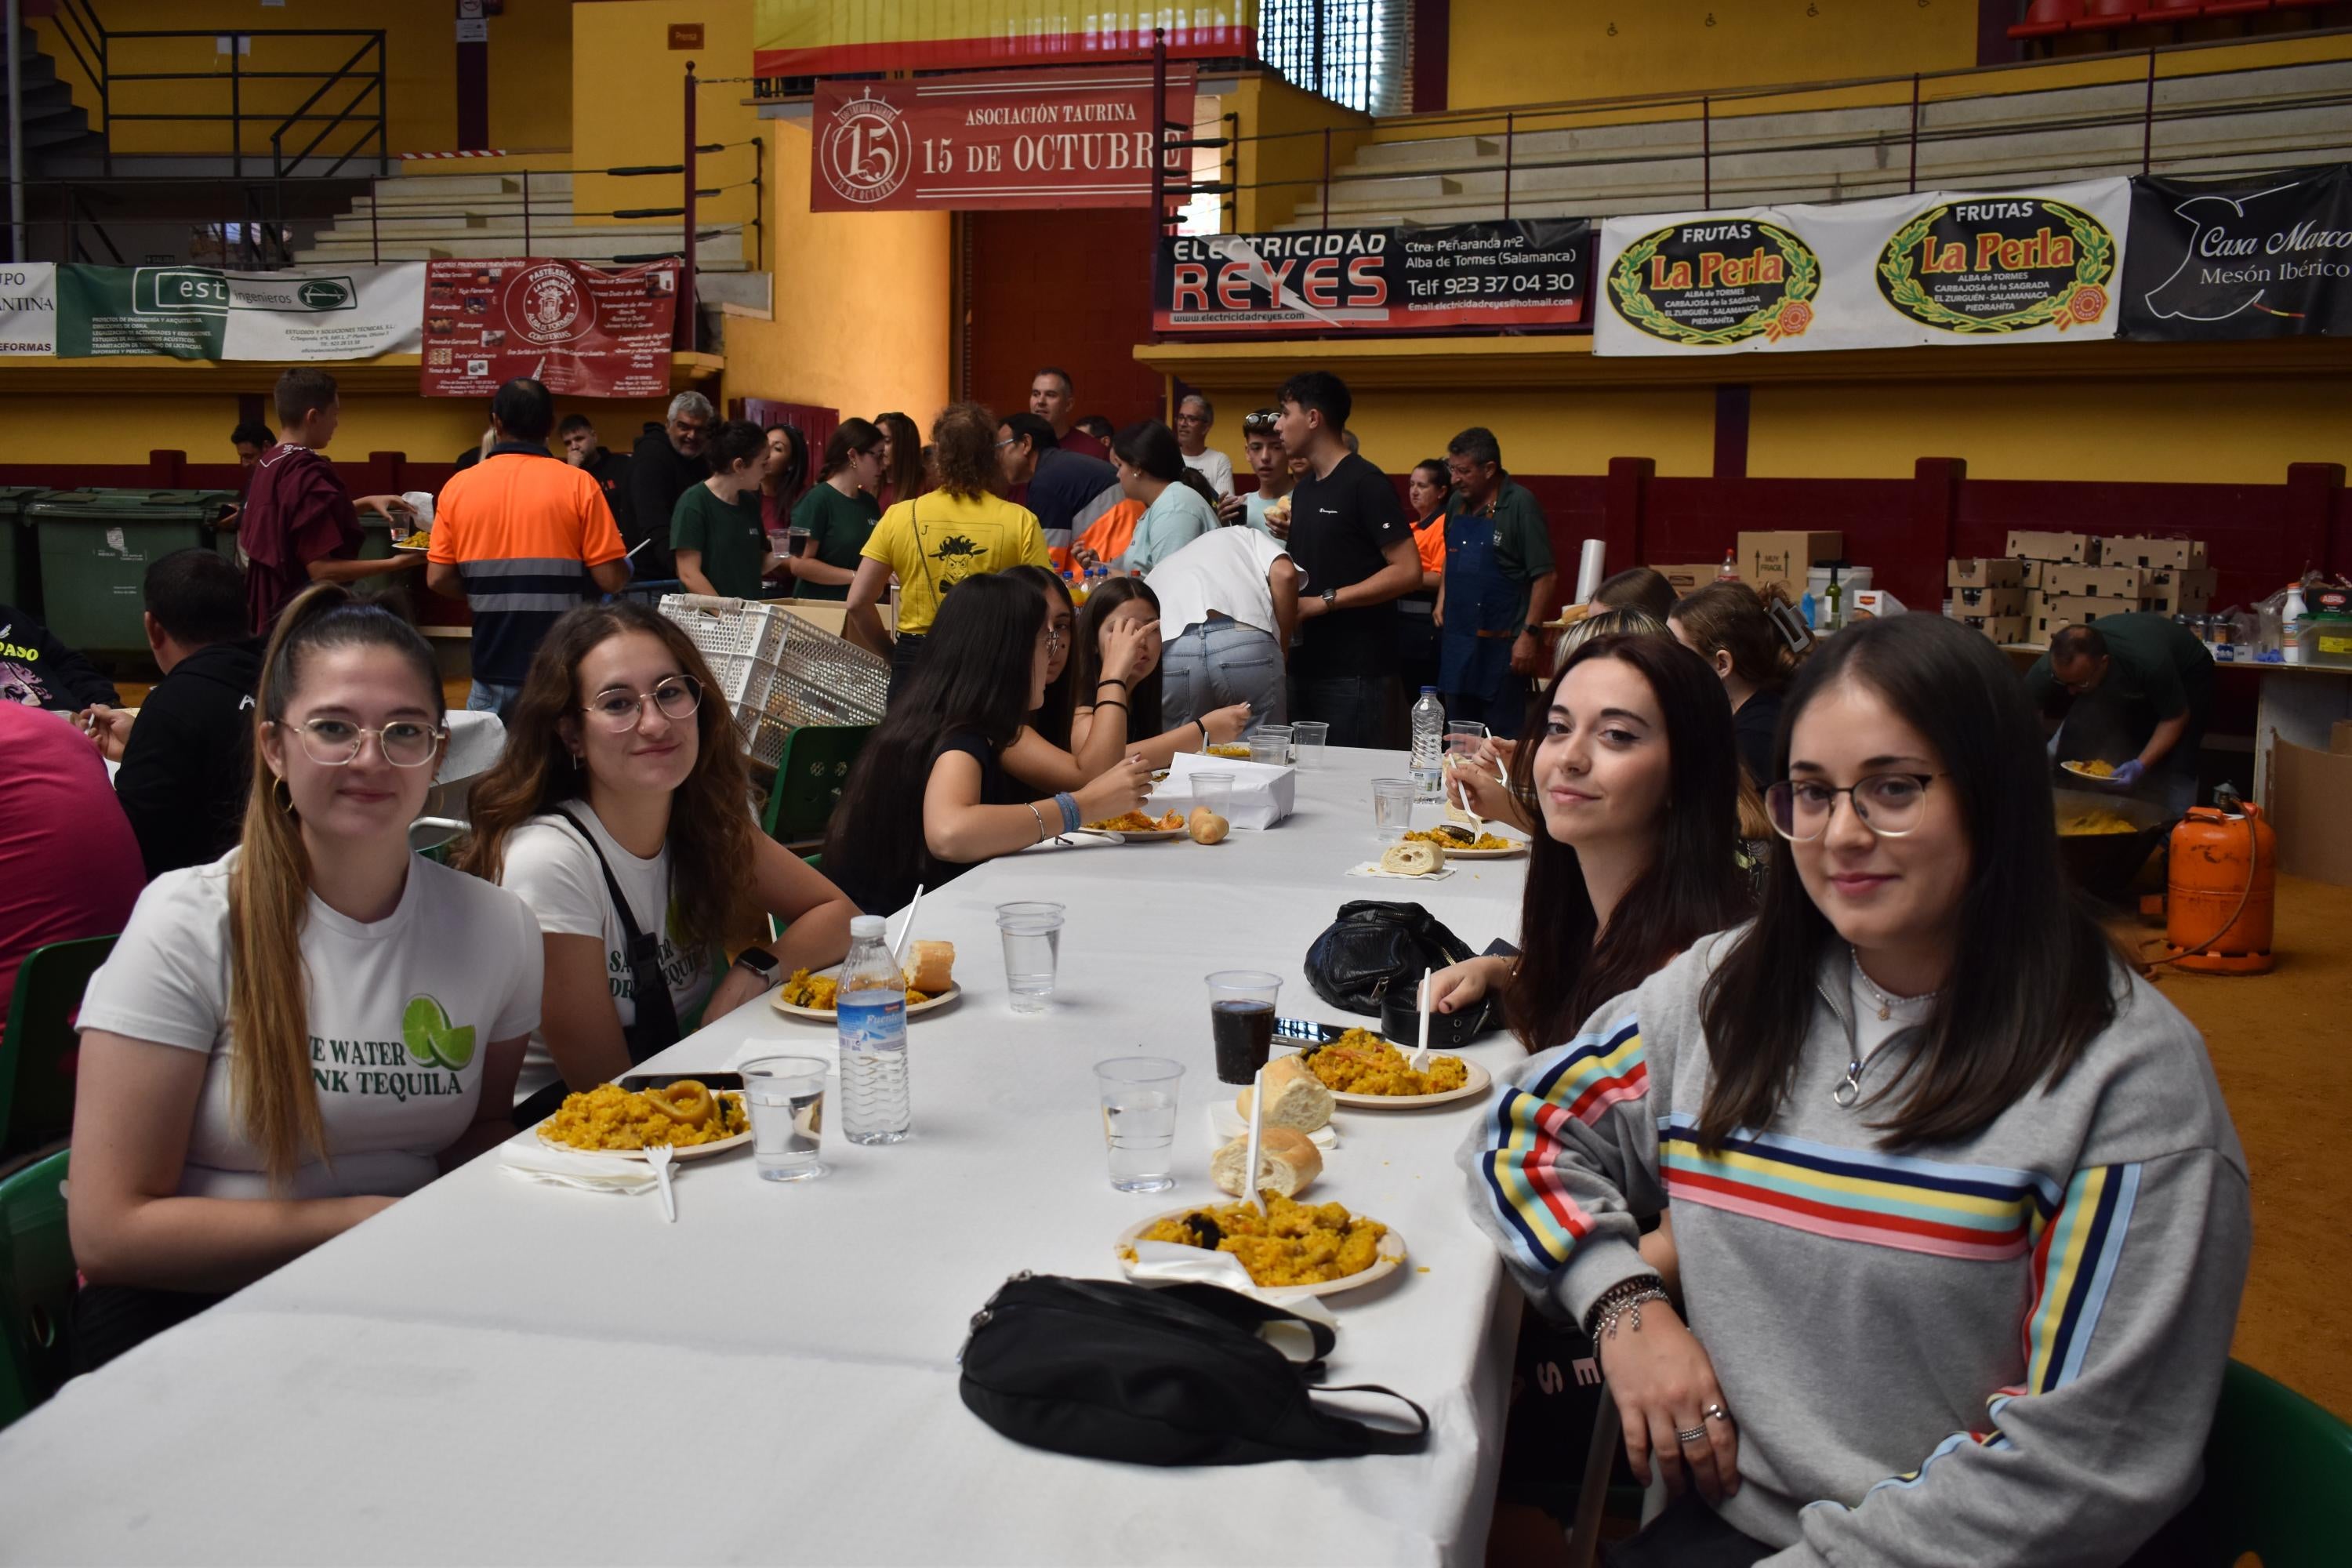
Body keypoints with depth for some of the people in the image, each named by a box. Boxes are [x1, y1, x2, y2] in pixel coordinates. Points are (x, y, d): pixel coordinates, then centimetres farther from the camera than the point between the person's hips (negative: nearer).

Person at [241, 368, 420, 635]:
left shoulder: (268, 463, 6)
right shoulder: (308, 475, -21)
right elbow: (320, 569, -23)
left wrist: (365, 503, 15)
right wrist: (394, 564, -20)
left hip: (272, 611, 10)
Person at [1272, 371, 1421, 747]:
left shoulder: (1365, 484, -11)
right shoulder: (1303, 488, 15)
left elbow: (1408, 572, -17)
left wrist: (1323, 602, -18)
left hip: (1355, 672, -8)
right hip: (1305, 664, 8)